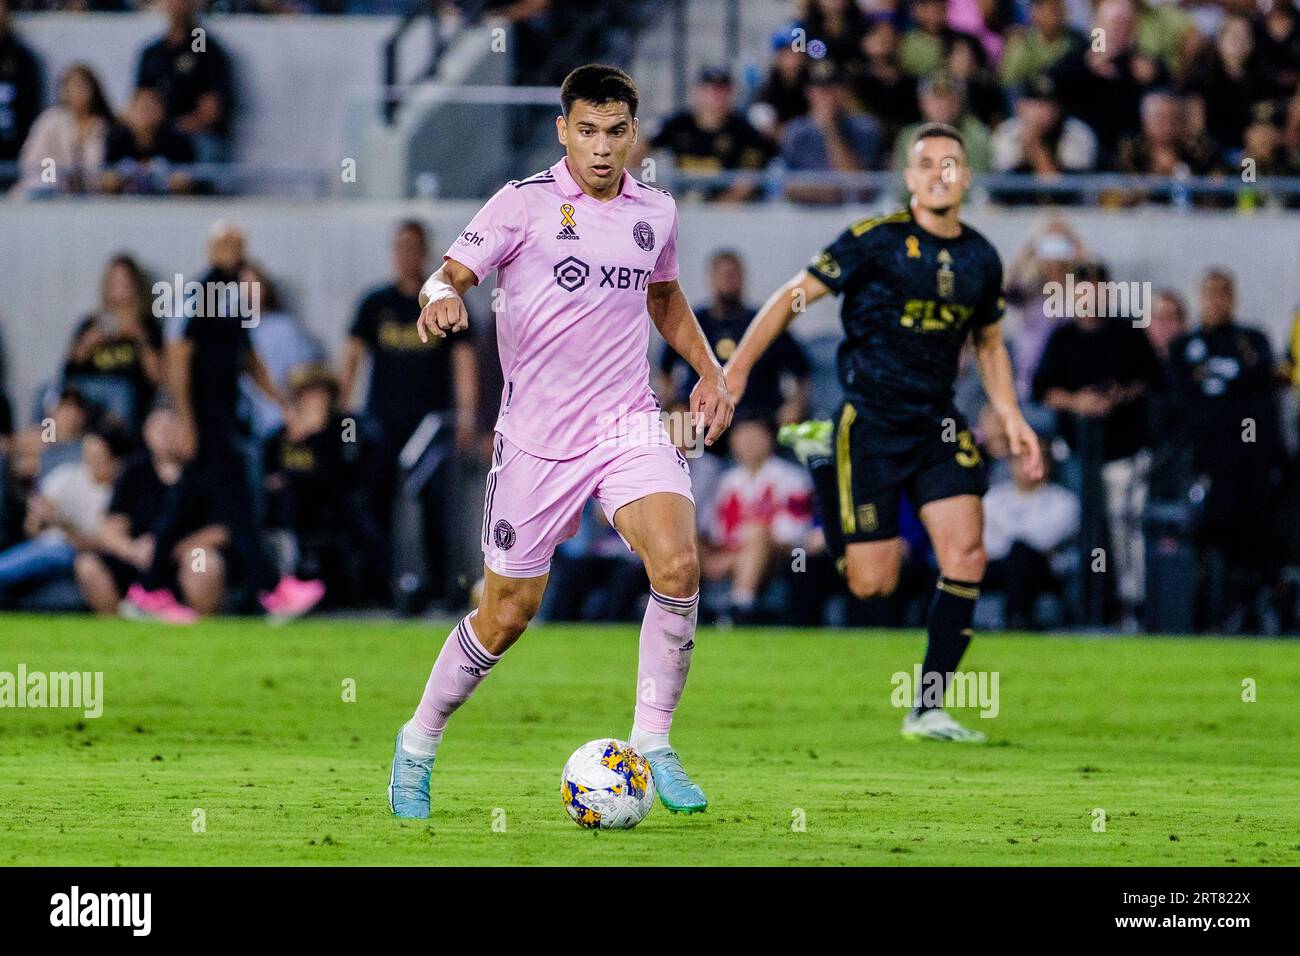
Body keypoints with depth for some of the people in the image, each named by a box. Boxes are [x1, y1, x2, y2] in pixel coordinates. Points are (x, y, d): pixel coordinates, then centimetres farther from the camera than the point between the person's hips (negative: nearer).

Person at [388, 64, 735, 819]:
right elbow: (451, 275, -8)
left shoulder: (656, 213, 8)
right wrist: (442, 300, -32)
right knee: (508, 614, 4)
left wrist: (710, 372, 15)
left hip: (629, 424, 3)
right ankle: (419, 745, 27)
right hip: (537, 437, -3)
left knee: (678, 565, -21)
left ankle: (652, 743, -7)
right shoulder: (524, 203, -6)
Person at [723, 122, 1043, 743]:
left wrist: (1011, 419, 9)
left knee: (966, 555, -13)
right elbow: (795, 296, -5)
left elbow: (989, 344, 21)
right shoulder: (876, 240, -10)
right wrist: (736, 372, -10)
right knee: (872, 584, -4)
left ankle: (928, 709, -3)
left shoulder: (981, 259, 6)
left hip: (938, 423, 4)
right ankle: (822, 462, 23)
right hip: (869, 420, -4)